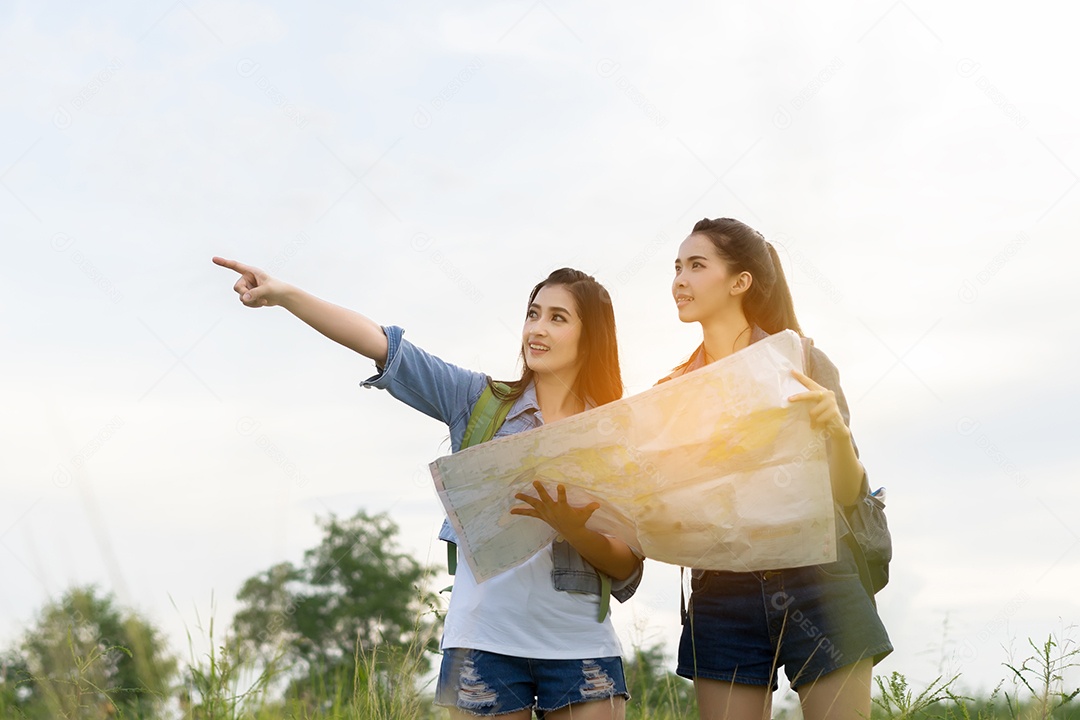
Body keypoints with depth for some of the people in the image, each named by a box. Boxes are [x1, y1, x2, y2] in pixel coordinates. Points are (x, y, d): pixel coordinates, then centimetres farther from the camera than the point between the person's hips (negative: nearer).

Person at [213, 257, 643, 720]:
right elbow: (387, 347, -5)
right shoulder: (481, 403, 5)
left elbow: (627, 570, 0)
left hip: (581, 649, 0)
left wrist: (569, 526, -18)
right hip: (486, 642, 0)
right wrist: (285, 295, -14)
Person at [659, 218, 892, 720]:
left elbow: (848, 493, -4)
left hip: (813, 584, -3)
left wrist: (837, 429, -24)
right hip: (721, 598, 3)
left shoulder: (798, 360, 0)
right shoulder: (674, 390, 11)